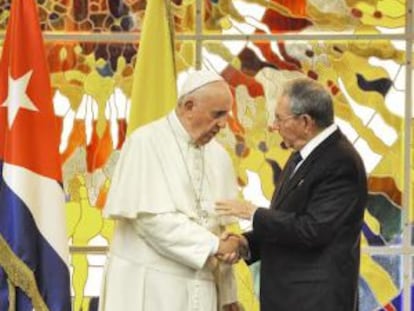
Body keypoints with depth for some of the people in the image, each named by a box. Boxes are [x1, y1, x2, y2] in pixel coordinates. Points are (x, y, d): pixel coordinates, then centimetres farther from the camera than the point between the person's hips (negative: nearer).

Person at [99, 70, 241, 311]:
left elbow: (224, 225, 11)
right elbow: (151, 216, -15)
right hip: (148, 288, -5)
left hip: (199, 289, 6)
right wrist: (213, 245, -14)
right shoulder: (146, 143, -7)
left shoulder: (218, 155, 10)